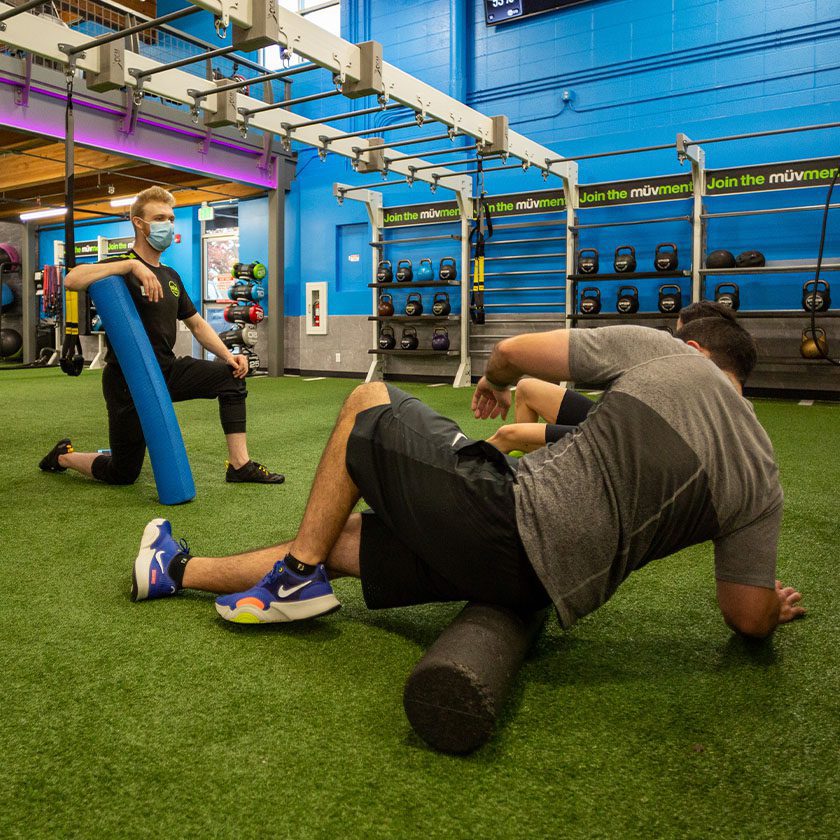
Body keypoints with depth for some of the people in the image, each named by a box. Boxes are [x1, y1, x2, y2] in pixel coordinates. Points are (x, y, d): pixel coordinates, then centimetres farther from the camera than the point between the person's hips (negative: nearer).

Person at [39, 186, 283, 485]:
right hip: (128, 381, -7)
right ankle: (63, 456, 33)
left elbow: (196, 324, 15)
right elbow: (72, 280, -32)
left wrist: (227, 355, -1)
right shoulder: (121, 269, -12)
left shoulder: (170, 276, 12)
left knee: (232, 376, -12)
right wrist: (131, 263, -35)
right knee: (123, 474, 1)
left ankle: (239, 465, -9)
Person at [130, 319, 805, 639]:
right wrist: (772, 605, 30)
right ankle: (178, 572, 34)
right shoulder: (763, 482, 10)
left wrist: (494, 383, 25)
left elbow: (513, 351, 2)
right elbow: (751, 620, 6)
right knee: (342, 538, 21)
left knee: (367, 403, 19)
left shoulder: (657, 348, 2)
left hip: (507, 509, -5)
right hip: (553, 586, 6)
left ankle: (297, 575, 15)